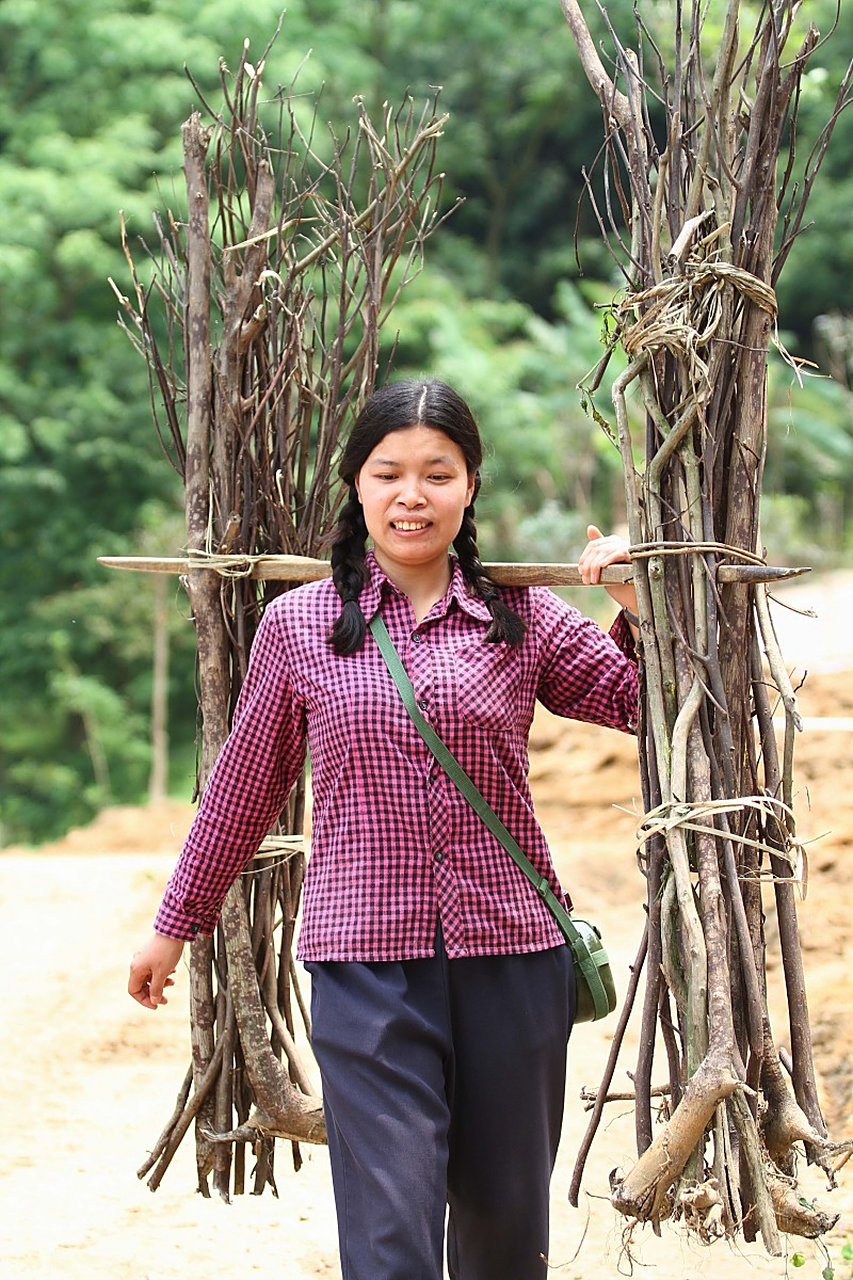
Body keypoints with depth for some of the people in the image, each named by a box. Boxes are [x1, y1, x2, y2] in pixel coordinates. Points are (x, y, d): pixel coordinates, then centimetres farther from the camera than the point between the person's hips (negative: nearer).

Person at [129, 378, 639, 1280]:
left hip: (513, 949, 2)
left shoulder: (524, 617, 5)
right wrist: (176, 923, 20)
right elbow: (244, 787, 13)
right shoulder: (297, 625, 3)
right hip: (366, 961, -2)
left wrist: (637, 605, -7)